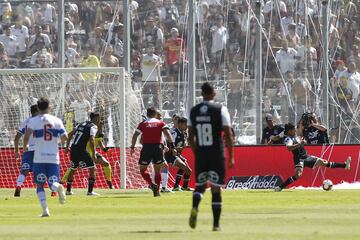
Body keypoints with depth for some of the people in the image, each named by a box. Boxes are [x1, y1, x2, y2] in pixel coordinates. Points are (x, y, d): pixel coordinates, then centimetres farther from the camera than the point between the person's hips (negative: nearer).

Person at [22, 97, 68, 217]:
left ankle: (45, 209, -5)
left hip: (39, 158, -1)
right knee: (52, 183, 5)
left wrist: (25, 146, 3)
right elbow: (65, 137, 4)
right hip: (54, 158, 1)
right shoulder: (57, 121, 5)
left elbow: (27, 134, -15)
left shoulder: (34, 121, -1)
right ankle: (58, 187, -33)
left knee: (39, 185, 10)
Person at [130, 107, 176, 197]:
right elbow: (167, 134, -4)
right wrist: (172, 146, -7)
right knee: (157, 170, 14)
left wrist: (132, 147, 9)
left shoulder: (143, 124, 11)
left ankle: (151, 184, -16)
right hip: (158, 147, 1)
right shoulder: (161, 123, 11)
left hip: (146, 147, -1)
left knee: (142, 169, 9)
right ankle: (157, 190, 7)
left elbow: (135, 135, 2)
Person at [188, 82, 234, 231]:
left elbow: (191, 137, 9)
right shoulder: (220, 110, -5)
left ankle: (195, 207, -15)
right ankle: (216, 224, 4)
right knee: (216, 188, 4)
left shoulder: (193, 111, 5)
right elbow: (228, 135, -7)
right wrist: (231, 157, 0)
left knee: (200, 185, 16)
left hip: (200, 154, 3)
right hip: (217, 154, -3)